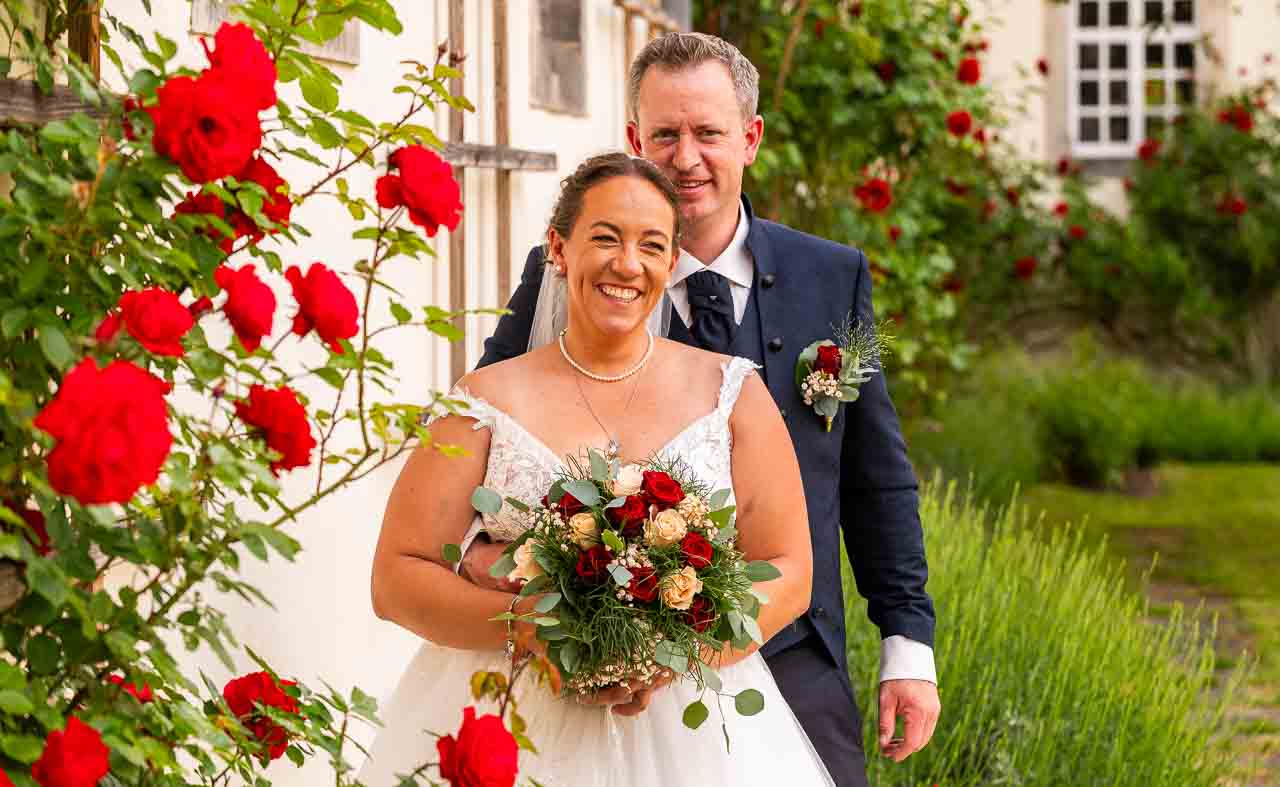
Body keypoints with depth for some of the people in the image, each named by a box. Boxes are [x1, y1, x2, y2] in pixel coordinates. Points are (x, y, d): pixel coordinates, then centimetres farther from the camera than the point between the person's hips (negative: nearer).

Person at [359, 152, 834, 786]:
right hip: (518, 727, -1)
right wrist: (527, 622, -18)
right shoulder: (487, 402, 2)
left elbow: (787, 573, 2)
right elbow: (396, 578, -1)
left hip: (689, 729, 1)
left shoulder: (733, 393, 5)